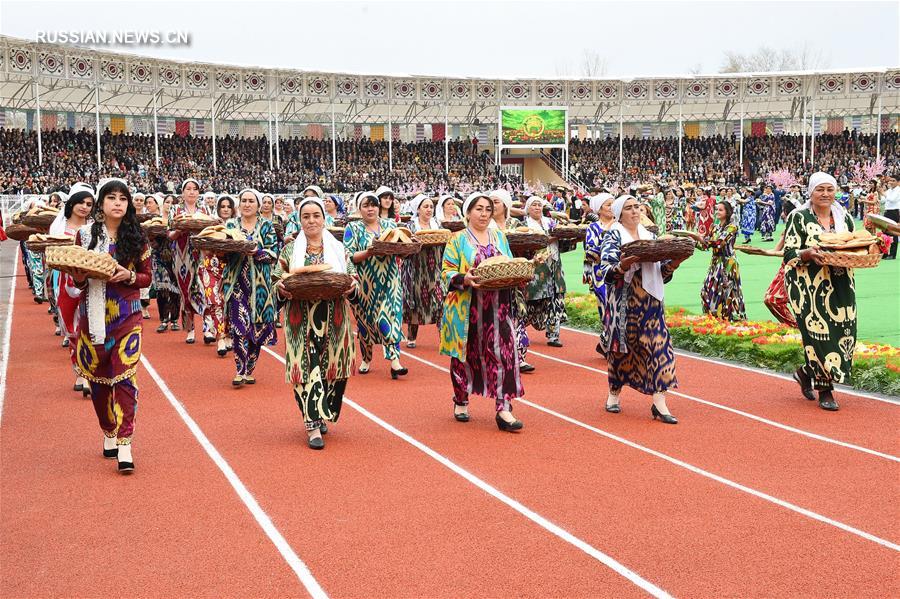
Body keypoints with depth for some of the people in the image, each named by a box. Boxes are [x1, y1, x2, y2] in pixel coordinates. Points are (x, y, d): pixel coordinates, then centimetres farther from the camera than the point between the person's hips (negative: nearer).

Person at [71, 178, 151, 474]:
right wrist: (80, 277, -14)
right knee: (97, 377, 9)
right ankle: (108, 433, 29)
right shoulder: (85, 234, 3)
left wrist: (129, 276, -14)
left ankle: (124, 444, -10)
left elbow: (146, 278, 6)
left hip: (126, 315, -2)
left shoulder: (135, 236, 2)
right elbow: (76, 278, 9)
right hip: (93, 314, 2)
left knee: (125, 376, -10)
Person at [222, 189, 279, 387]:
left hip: (259, 283, 0)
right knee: (240, 325, -11)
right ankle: (240, 370, -6)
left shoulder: (267, 226, 6)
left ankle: (249, 370, 17)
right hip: (236, 281, 0)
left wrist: (253, 251, -16)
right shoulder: (230, 225, 10)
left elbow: (273, 253, -2)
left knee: (257, 327, 4)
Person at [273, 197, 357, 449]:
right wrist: (281, 287, -15)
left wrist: (351, 286, -11)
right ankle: (313, 426, -6)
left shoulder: (338, 248, 10)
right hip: (302, 321, -1)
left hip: (333, 320, 2)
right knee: (307, 367, -8)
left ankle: (320, 416, 24)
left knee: (331, 365, 4)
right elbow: (277, 280, 7)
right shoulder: (290, 250, 8)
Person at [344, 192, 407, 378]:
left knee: (390, 317, -9)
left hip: (388, 282, 1)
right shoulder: (353, 228, 3)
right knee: (364, 319, 6)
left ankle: (394, 359, -15)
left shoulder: (390, 224, 11)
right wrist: (369, 252, -22)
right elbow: (349, 256, -7)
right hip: (365, 284, -1)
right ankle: (366, 359, 21)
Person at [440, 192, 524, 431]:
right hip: (467, 309, -3)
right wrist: (464, 279, -24)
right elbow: (447, 272, -5)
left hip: (498, 307, 3)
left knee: (502, 353, -7)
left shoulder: (500, 237, 14)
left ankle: (503, 409, -6)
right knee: (466, 354, 8)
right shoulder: (458, 239, 0)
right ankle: (461, 401, 27)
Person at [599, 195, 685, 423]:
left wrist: (673, 263, -7)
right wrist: (624, 265, -30)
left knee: (658, 344, -6)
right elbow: (606, 271, -12)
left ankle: (659, 402, -6)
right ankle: (614, 394, 27)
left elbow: (661, 272, 13)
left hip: (649, 301, 4)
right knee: (621, 347, 6)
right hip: (623, 302, -4)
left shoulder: (650, 236, 13)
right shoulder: (613, 237, -1)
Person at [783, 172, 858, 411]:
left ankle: (806, 373, 25)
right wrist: (808, 253, -24)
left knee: (843, 333, 2)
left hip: (840, 287, 5)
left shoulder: (845, 218, 12)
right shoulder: (798, 218, -2)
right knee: (819, 333, -7)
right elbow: (789, 254, -6)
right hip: (810, 288, -5)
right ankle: (825, 391, 6)